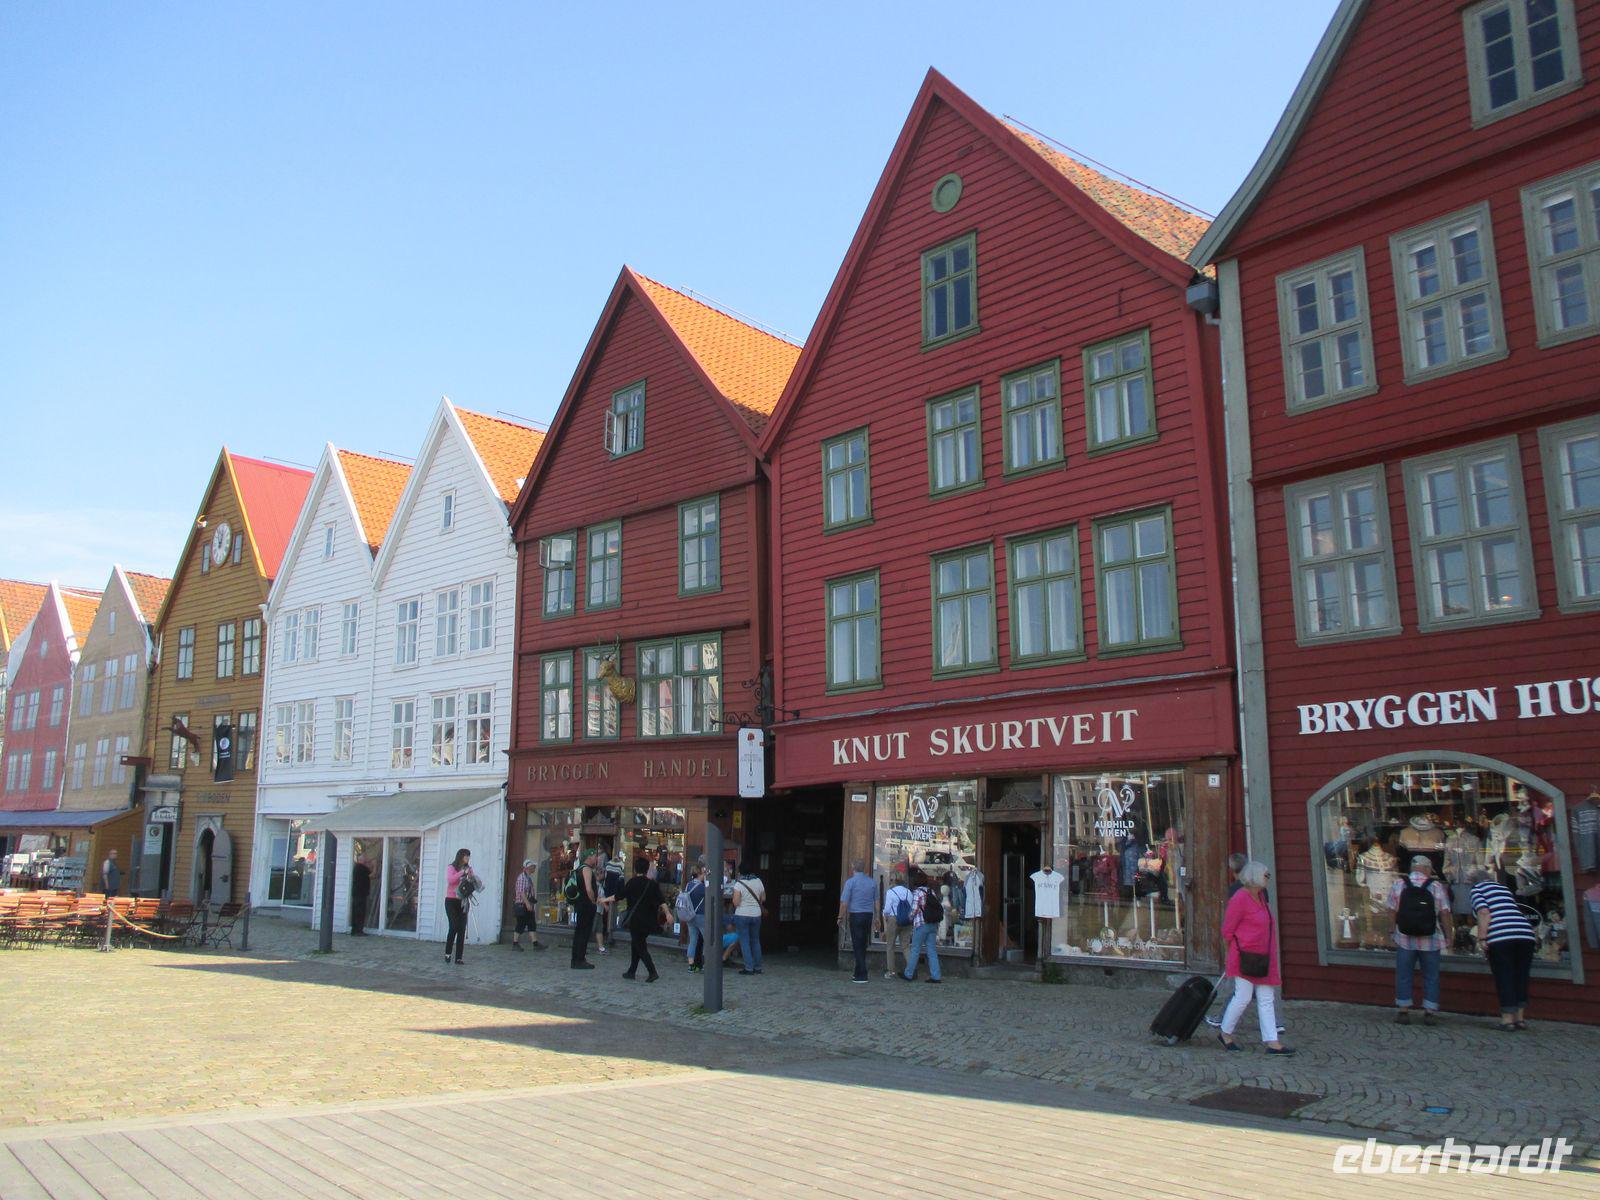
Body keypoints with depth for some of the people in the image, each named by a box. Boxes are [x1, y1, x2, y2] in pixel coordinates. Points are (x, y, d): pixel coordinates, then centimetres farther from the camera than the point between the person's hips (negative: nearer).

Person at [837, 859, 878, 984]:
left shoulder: (850, 882, -8)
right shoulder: (872, 882, 8)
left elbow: (844, 902, -10)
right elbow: (877, 902, 10)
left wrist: (841, 918, -1)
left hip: (856, 915, -5)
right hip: (869, 915, 5)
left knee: (858, 946, -2)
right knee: (863, 945, 14)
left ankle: (861, 976, -5)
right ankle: (858, 973, 20)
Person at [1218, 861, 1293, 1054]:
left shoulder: (1260, 895, 12)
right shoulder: (1240, 898, -16)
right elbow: (1227, 930, -12)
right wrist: (1235, 952, -4)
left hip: (1263, 956, 9)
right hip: (1245, 957, -9)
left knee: (1266, 999, 6)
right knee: (1243, 997, -4)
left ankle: (1272, 1043, 8)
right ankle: (1225, 1033, 13)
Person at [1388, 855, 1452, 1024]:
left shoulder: (1397, 885, -2)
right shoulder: (1437, 887, -4)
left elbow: (1393, 912, 0)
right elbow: (1444, 914, -5)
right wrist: (1449, 936, 5)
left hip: (1405, 940, 0)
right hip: (1430, 941, 0)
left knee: (1404, 976, 9)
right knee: (1431, 977, 12)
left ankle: (1403, 1011, 11)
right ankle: (1429, 1012, 13)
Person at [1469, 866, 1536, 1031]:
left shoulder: (1477, 889, 8)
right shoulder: (1503, 887, 27)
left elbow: (1484, 913, -6)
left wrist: (1482, 938, -8)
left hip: (1499, 937, -6)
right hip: (1525, 933, 6)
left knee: (1504, 978, 1)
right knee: (1521, 978, 14)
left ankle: (1507, 1019, 1)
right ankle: (1520, 1018, 18)